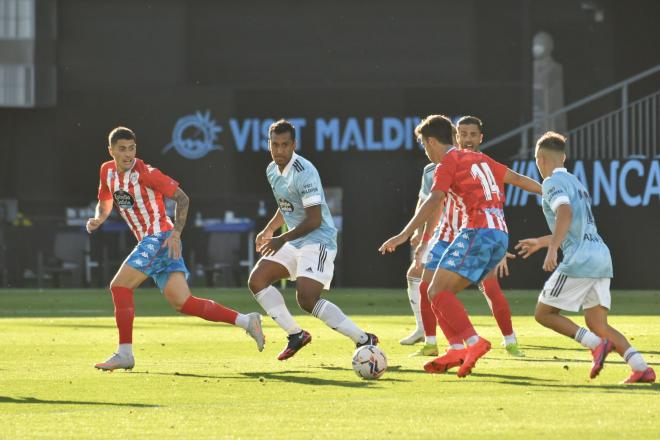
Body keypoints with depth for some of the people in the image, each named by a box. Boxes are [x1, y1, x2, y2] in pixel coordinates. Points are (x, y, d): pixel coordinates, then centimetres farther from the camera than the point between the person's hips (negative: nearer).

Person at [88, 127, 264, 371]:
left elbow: (182, 198, -10)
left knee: (120, 286, -12)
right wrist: (97, 220, 4)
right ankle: (246, 321, 0)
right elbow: (105, 202, 27)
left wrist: (176, 233, -19)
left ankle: (124, 354, -6)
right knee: (182, 303, -2)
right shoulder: (107, 172, 10)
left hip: (161, 238, -8)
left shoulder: (144, 173, -12)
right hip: (149, 242, 8)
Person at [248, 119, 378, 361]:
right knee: (257, 280, 2)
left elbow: (314, 219, -22)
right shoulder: (272, 171, 9)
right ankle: (295, 335, 8)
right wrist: (268, 230, 19)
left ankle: (363, 339, -17)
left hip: (318, 241, -9)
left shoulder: (304, 172, -20)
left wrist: (282, 240, -22)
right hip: (293, 243, 9)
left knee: (306, 300, -23)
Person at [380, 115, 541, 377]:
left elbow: (434, 202, -15)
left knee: (438, 291, -13)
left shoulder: (448, 163, -1)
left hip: (479, 232, -9)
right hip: (501, 235, 9)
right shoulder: (478, 159, 23)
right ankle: (457, 351, 0)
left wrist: (404, 235, -22)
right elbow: (516, 178, 29)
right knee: (440, 292, 12)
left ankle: (474, 342, -29)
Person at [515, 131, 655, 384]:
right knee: (598, 324, 7)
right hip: (602, 257, 8)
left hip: (579, 259, -8)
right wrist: (541, 242, 48)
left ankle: (596, 344, -16)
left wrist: (552, 249, -29)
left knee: (543, 313, 3)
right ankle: (641, 367, -12)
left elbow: (566, 213, -22)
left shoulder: (553, 183, -1)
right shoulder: (576, 183, 27)